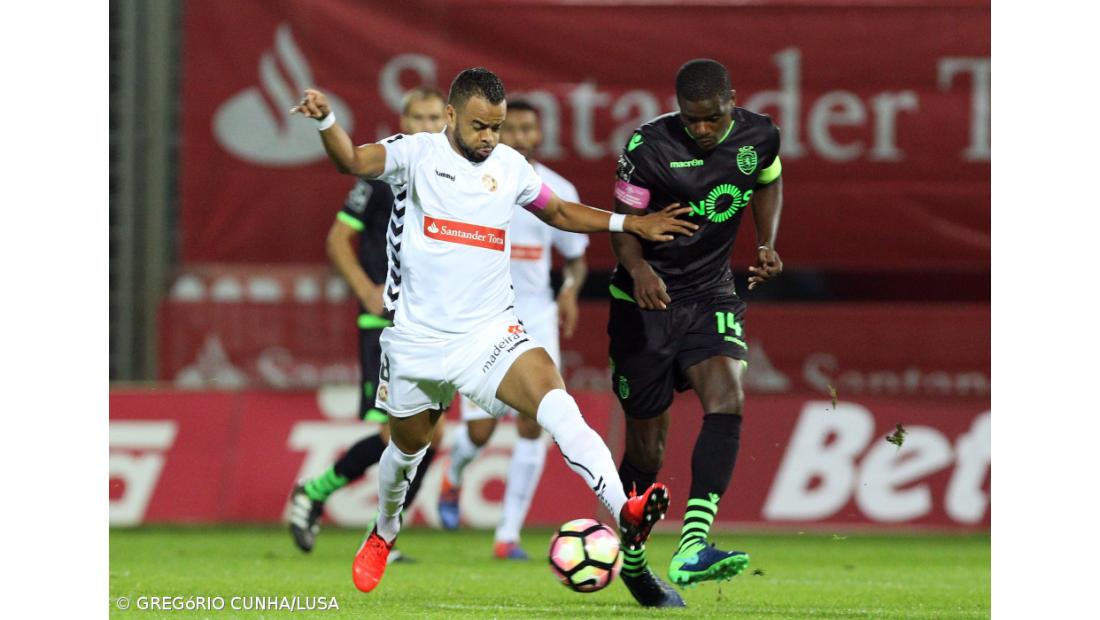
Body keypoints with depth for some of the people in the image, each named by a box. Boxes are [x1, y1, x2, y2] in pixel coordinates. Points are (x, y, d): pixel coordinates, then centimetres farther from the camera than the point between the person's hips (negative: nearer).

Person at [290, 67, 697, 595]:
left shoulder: (510, 167, 5)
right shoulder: (418, 154, -6)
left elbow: (558, 212, 23)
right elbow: (353, 161, -22)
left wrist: (629, 223, 13)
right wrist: (325, 120, -42)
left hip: (489, 332, 1)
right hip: (417, 337, -1)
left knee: (555, 401, -26)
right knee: (407, 446, 18)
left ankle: (625, 513, -40)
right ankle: (383, 535, 50)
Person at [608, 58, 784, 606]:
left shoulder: (759, 136, -5)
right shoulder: (648, 146, -16)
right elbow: (622, 225, -10)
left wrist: (765, 246, 2)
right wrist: (638, 268, -31)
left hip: (711, 297, 3)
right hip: (646, 300, -3)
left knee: (727, 396, -25)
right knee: (645, 445, 1)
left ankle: (692, 548, -35)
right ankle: (631, 558, 27)